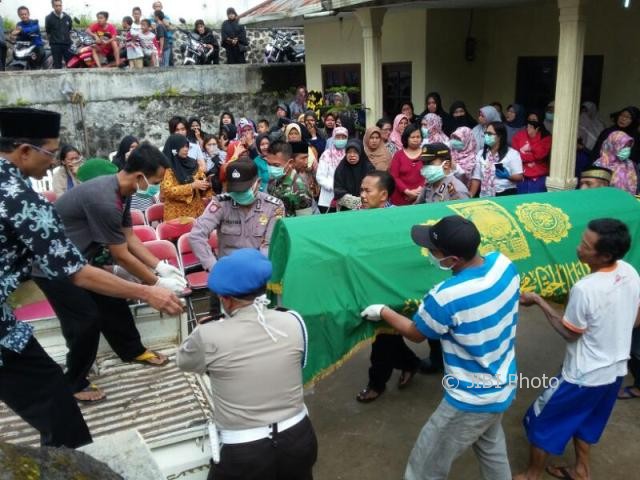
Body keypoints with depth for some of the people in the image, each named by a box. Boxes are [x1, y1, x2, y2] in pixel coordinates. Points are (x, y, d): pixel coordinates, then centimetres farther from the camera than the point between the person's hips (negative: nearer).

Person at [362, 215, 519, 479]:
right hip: (504, 387, 7)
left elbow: (415, 333, -11)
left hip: (471, 402, -7)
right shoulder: (503, 263, -15)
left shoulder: (446, 298, -33)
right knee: (491, 448, 33)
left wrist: (383, 312, 5)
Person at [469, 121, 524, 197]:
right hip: (485, 196, 3)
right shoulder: (480, 154, 12)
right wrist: (471, 195, -2)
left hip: (506, 195, -3)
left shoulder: (512, 153, 2)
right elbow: (476, 178, 9)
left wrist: (507, 176, -19)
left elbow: (519, 177, 0)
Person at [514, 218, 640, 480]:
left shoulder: (585, 289, -32)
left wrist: (538, 301, -12)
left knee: (541, 421, 13)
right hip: (616, 369, 7)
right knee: (583, 418, 30)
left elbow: (569, 334, -17)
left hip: (585, 375, -7)